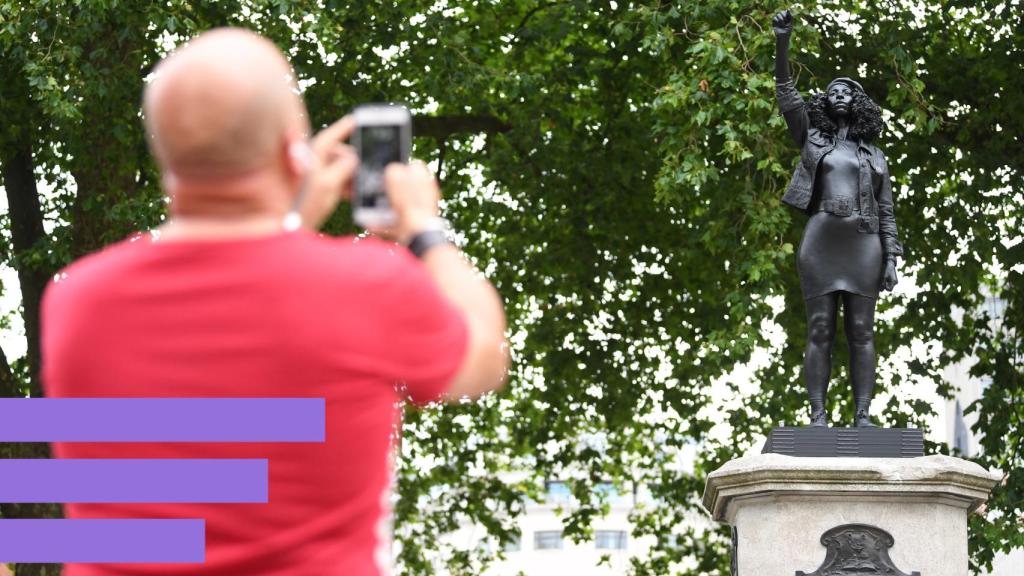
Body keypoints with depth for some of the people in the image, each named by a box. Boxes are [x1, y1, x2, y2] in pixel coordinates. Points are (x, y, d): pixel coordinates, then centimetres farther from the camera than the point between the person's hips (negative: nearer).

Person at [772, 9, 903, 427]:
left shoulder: (874, 156, 19)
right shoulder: (811, 139, 16)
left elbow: (886, 213, 14)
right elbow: (786, 93, 5)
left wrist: (891, 259, 2)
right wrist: (782, 41, -6)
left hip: (862, 245, 1)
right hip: (820, 241, -1)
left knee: (861, 332, -4)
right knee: (820, 331, -6)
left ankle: (863, 418, -6)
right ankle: (818, 417, -7)